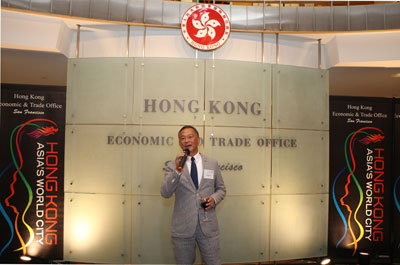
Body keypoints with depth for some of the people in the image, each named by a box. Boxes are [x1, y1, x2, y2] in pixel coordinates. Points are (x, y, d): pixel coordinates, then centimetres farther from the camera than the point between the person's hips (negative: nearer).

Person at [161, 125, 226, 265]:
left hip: (208, 226, 1)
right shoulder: (173, 165, -1)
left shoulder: (212, 163, 5)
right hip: (182, 228, -1)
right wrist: (177, 170, -25)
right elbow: (165, 193, -13)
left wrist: (214, 199, -8)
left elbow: (221, 189, 14)